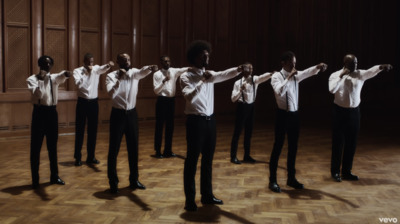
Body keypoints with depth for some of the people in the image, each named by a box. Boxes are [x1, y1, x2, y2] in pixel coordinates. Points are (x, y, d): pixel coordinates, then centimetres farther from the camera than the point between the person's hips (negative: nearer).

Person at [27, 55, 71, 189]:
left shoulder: (54, 78, 7)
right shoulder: (32, 79, -3)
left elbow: (62, 77, -16)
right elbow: (38, 94, -17)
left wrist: (66, 74, -39)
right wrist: (41, 79, -22)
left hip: (52, 112, 4)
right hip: (39, 112, -4)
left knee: (52, 146, 12)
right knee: (36, 147, 0)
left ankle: (54, 176, 23)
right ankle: (35, 179, 9)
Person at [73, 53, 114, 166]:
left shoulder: (96, 69, 2)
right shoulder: (78, 71, -4)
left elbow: (102, 69, -22)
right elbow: (79, 84, -21)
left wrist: (108, 65, -44)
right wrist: (86, 73, -18)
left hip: (94, 102, 3)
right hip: (82, 102, -3)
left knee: (93, 130, 7)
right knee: (80, 130, 2)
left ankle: (91, 157, 17)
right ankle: (78, 157, 11)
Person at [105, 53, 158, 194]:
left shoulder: (134, 73, 1)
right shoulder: (111, 76, -7)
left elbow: (142, 72, -23)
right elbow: (111, 93, -23)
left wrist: (151, 68, -44)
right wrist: (119, 79, -33)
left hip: (132, 113, 3)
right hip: (118, 114, -3)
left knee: (133, 148, 10)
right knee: (114, 149, 1)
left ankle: (134, 180, 24)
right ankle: (113, 182, 14)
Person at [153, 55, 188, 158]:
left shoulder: (174, 71, 5)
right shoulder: (157, 74, -5)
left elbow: (184, 70, -12)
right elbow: (156, 91, -11)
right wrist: (164, 81, -24)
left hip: (171, 100, 5)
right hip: (162, 101, -4)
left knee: (170, 126, 10)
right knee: (159, 126, 1)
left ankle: (168, 151, 20)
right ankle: (158, 151, 10)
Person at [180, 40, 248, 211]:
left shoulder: (210, 74, 12)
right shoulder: (186, 76, -9)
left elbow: (223, 75, -6)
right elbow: (189, 96, -25)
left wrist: (238, 70, -23)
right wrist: (202, 81, -35)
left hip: (210, 120, 7)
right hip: (195, 121, -7)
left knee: (208, 159, 13)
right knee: (192, 160, -2)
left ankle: (207, 195, 25)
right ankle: (190, 199, 6)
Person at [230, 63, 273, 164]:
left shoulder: (255, 79, 1)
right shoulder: (238, 83, -8)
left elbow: (263, 77, -20)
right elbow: (233, 99, -10)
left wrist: (272, 73, -40)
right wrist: (241, 90, -24)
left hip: (251, 107, 5)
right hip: (242, 107, -5)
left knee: (249, 132, 12)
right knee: (237, 132, 0)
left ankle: (246, 156, 24)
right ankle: (233, 156, 8)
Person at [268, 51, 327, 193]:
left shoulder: (296, 76, 8)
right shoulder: (277, 76, -10)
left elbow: (308, 72, -9)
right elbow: (279, 91, -29)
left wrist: (318, 67, -28)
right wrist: (289, 77, -28)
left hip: (294, 115, 6)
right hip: (283, 115, -6)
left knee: (293, 147, 12)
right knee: (278, 147, 0)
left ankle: (291, 178, 25)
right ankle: (272, 180, 10)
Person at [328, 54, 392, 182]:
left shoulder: (360, 74, 1)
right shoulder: (335, 75, -5)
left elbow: (371, 72, -18)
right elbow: (332, 90, -22)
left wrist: (381, 67, -36)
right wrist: (341, 76, -23)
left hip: (354, 112, 3)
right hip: (340, 111, -3)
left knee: (351, 143, 9)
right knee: (338, 143, 2)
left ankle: (346, 172, 22)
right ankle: (335, 171, 16)